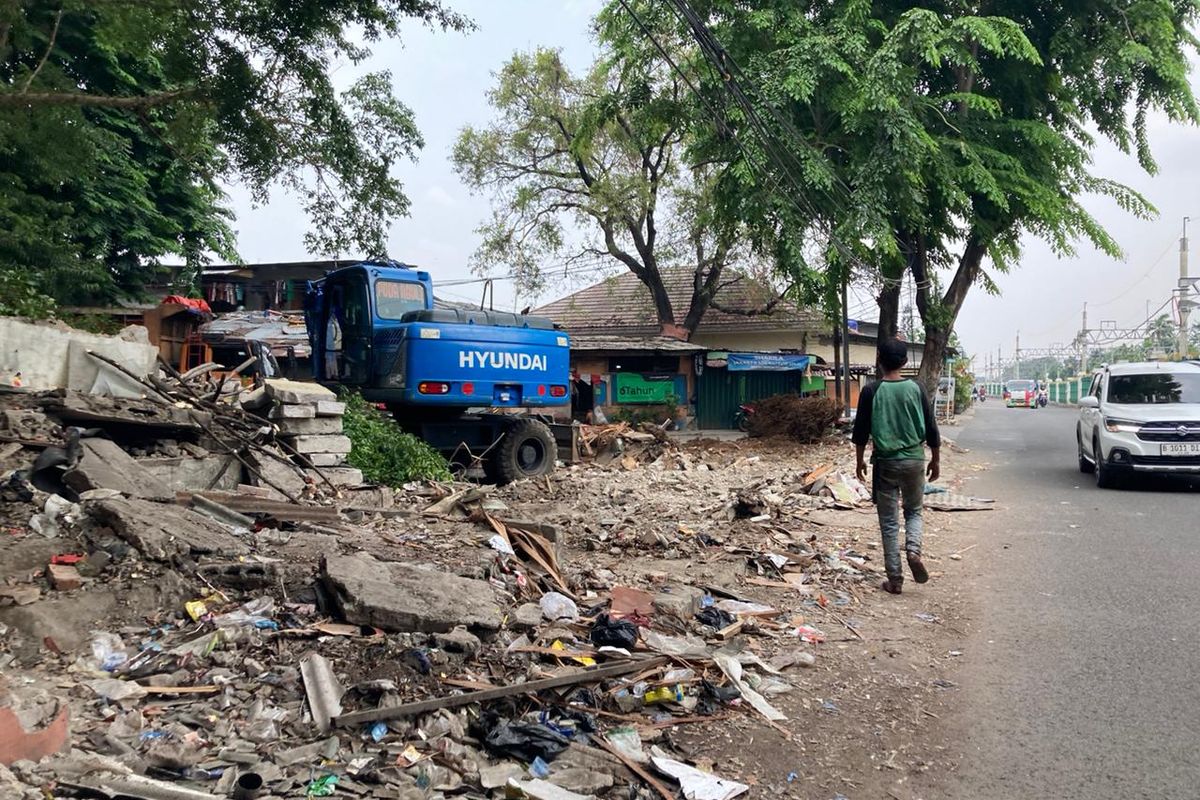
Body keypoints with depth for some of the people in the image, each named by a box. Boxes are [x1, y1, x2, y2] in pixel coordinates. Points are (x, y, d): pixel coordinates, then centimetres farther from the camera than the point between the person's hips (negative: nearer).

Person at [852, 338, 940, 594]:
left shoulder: (871, 392, -7)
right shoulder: (916, 389, -2)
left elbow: (861, 431, -3)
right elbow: (931, 429, 2)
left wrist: (860, 461, 10)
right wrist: (935, 460, 14)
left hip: (885, 462, -1)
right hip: (914, 460, 1)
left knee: (889, 522, 6)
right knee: (914, 511, 22)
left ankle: (895, 580, 8)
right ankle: (913, 549, -5)